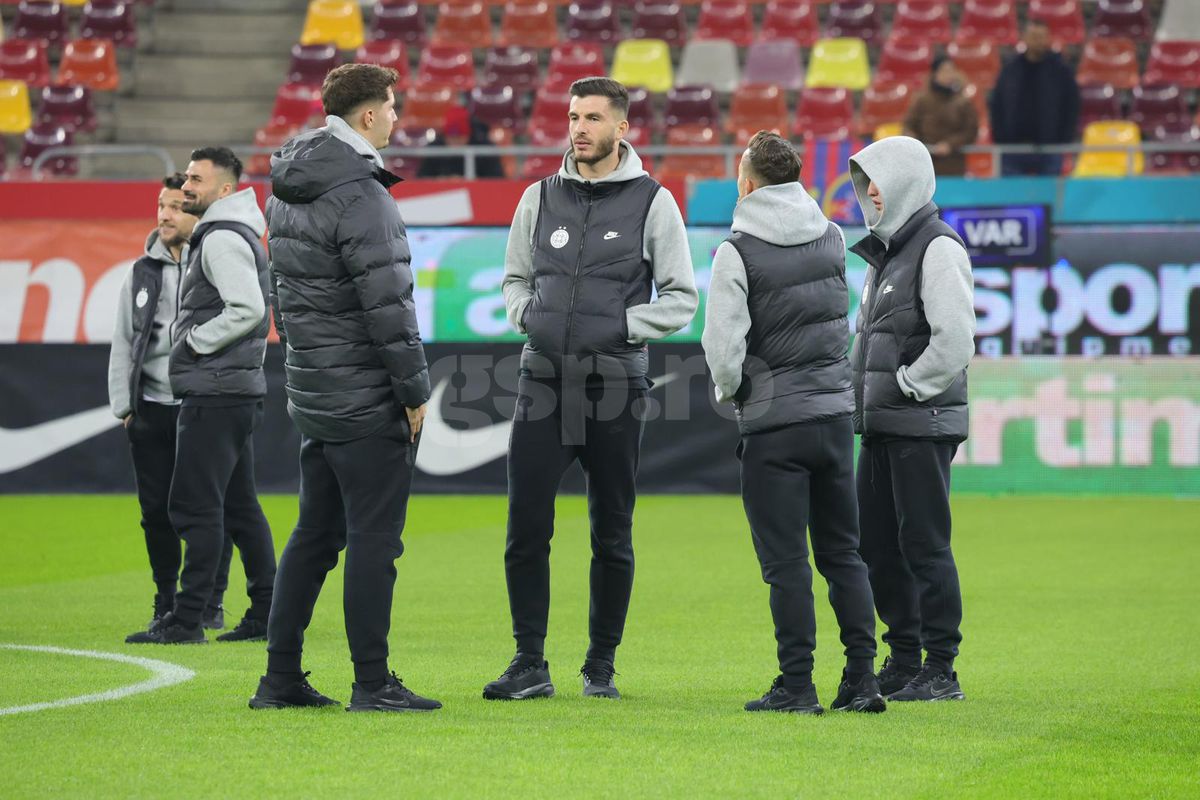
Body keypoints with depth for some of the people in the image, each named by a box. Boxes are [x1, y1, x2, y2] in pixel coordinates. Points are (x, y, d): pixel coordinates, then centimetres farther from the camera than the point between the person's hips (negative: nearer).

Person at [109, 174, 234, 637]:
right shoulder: (142, 273, 12)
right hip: (152, 408, 3)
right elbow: (123, 343, 14)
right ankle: (167, 603, 16)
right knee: (157, 511, 4)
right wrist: (123, 405, 7)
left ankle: (211, 603, 9)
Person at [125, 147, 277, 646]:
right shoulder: (231, 235, 20)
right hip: (237, 390, 11)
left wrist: (196, 341, -14)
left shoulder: (223, 239, -13)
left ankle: (187, 619, -10)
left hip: (215, 393, -11)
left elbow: (247, 308, -25)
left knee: (196, 505, -10)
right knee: (239, 506, 12)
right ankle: (267, 614, 13)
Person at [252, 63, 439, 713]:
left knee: (315, 532, 14)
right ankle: (373, 683, -1)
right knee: (373, 537, -3)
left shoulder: (287, 190, 11)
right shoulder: (359, 195, -17)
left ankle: (281, 677, 15)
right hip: (366, 397, -9)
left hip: (311, 392, 9)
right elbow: (387, 304, -19)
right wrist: (415, 389, -12)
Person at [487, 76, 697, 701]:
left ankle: (601, 666, 14)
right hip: (543, 382, 2)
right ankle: (530, 665, 3)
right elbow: (515, 278, 19)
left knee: (612, 535, 5)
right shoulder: (540, 198, 9)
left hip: (614, 388, -2)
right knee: (525, 528, -4)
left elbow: (681, 298, 1)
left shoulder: (652, 202, 0)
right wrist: (528, 314, -1)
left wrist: (620, 326, -12)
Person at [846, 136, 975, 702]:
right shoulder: (885, 251, 17)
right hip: (881, 426, 9)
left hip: (923, 425, -9)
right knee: (877, 546, 11)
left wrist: (908, 386, -14)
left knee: (924, 545, -6)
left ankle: (941, 671, -1)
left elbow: (955, 338, -20)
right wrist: (862, 393, 12)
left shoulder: (938, 248, -12)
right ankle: (904, 662, 19)